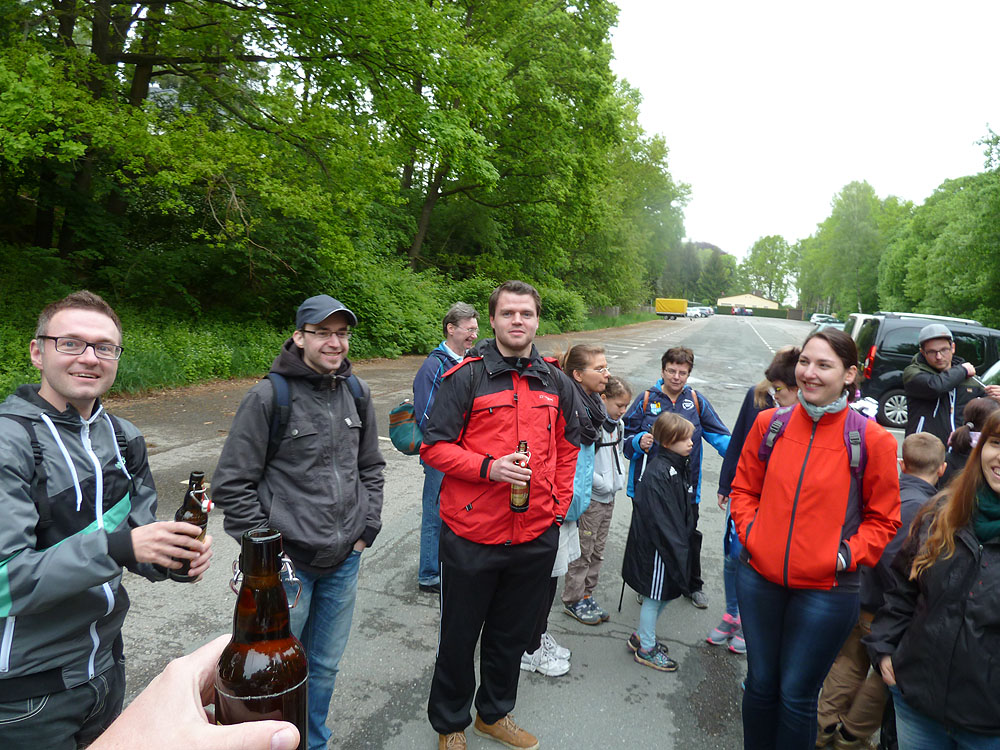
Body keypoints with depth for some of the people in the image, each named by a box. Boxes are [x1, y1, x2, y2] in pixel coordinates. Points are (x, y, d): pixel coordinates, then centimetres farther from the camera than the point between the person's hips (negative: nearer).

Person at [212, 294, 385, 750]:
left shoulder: (356, 393, 3)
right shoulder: (270, 397, -13)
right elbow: (232, 484, -10)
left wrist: (367, 528, 7)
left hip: (344, 559, 5)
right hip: (288, 562, -5)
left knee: (325, 665, 20)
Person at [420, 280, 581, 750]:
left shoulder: (556, 383, 5)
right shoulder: (466, 377, -10)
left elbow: (567, 447, 15)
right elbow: (434, 446, -10)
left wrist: (559, 505, 7)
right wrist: (489, 467, -22)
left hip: (536, 535, 4)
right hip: (472, 534, -4)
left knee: (512, 633, 21)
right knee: (460, 635, 14)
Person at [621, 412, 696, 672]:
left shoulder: (681, 466, 7)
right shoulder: (657, 473, -24)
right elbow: (659, 519, -25)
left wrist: (684, 542, 14)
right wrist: (677, 550, -21)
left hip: (674, 543, 10)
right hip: (656, 546, -10)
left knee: (668, 591, 20)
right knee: (654, 596, 6)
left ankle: (641, 636, 39)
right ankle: (646, 649, 26)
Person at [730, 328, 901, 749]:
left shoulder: (871, 440, -10)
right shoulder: (769, 423, -2)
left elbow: (884, 518, 0)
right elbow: (743, 488, 9)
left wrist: (847, 555, -11)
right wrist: (749, 532, -4)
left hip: (826, 590, -3)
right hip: (759, 578, 3)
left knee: (797, 695, 11)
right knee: (760, 684, 20)